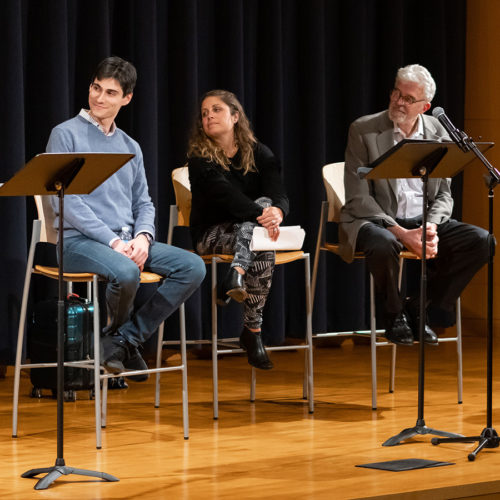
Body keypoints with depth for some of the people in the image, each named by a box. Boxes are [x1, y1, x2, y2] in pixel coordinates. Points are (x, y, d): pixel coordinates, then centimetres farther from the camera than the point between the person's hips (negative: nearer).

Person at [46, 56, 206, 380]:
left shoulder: (130, 147, 20)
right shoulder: (66, 135, 0)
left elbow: (143, 203, 17)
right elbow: (66, 201, -10)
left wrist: (143, 237, -7)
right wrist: (112, 241, -18)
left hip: (127, 240, 6)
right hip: (79, 241, -6)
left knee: (193, 267, -15)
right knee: (127, 272, -37)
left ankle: (129, 337, -6)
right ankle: (112, 336, -4)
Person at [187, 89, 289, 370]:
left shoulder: (259, 154, 5)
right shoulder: (200, 158, -6)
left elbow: (279, 195, -11)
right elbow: (225, 195, -23)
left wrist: (276, 212, -35)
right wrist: (261, 216, -37)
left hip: (251, 228, 4)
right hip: (212, 233, -4)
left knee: (265, 203, -29)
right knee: (263, 252, -31)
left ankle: (237, 273, -42)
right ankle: (253, 333, -31)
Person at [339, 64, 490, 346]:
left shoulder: (438, 133, 6)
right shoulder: (363, 130, -5)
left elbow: (444, 195, 9)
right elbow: (358, 197, -11)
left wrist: (432, 227, -15)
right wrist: (401, 233, -22)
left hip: (423, 220, 4)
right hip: (376, 221, -4)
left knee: (481, 241, -18)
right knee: (383, 244, -40)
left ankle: (417, 309, -4)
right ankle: (395, 314, -8)